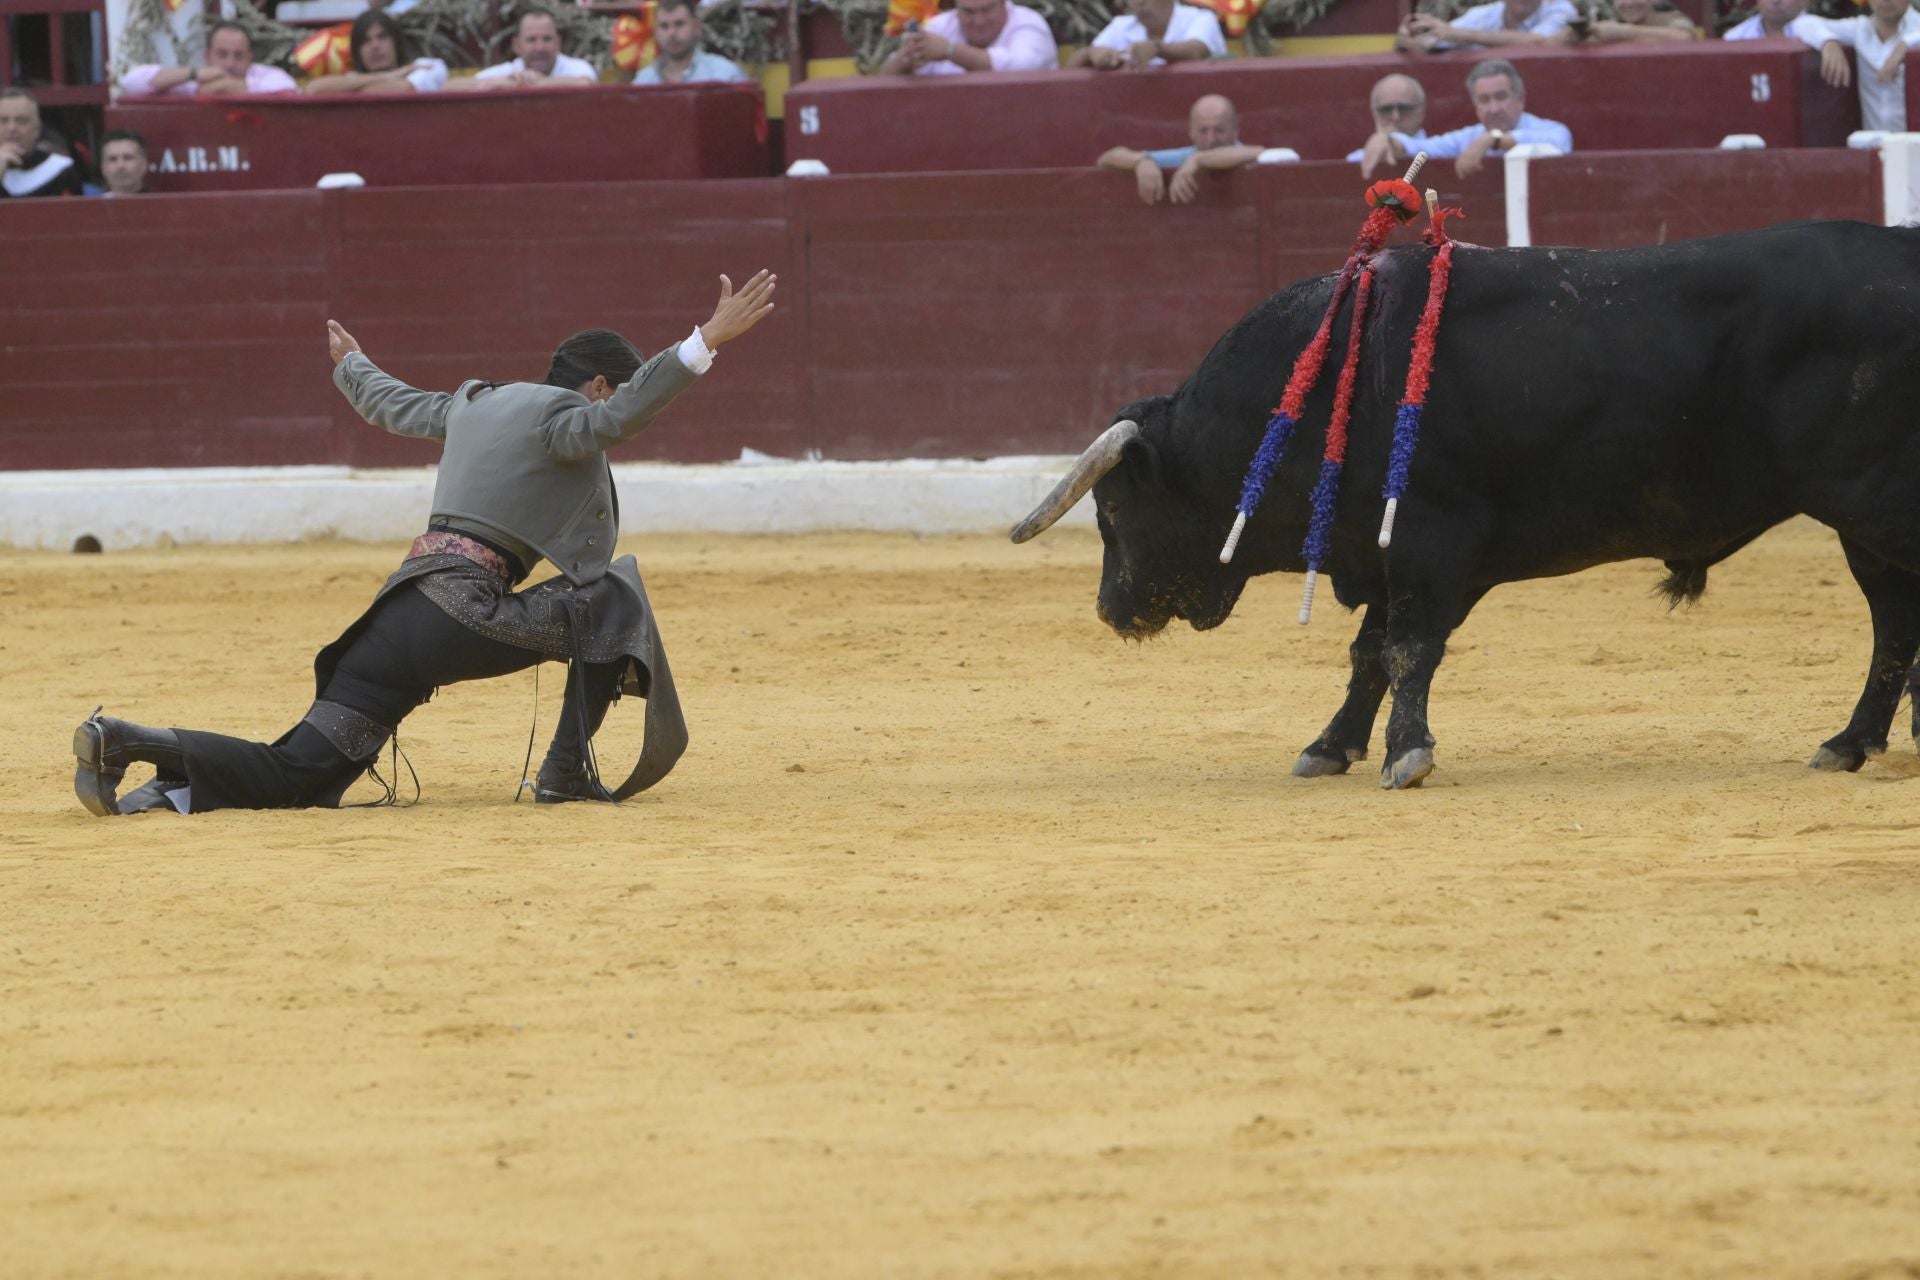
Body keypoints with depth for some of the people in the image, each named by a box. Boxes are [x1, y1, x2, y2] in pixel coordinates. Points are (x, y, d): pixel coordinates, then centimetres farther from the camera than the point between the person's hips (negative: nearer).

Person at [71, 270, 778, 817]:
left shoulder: (473, 404, 24)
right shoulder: (560, 416, -1)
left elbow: (390, 405, 40)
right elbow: (626, 412, -20)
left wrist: (349, 367, 62)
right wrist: (708, 339, -24)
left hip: (399, 608, 8)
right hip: (462, 613, -8)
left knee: (295, 777, 4)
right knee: (612, 600, 3)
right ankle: (567, 774, 2)